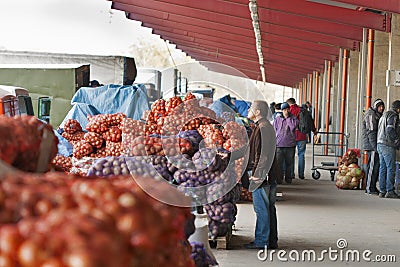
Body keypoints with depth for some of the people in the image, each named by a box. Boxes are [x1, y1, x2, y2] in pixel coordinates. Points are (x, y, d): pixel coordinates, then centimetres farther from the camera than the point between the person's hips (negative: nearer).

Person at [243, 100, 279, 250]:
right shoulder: (265, 126, 16)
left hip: (262, 176, -10)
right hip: (269, 175, 10)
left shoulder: (262, 128, -16)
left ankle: (261, 241, 3)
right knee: (269, 208, 13)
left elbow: (264, 154, -20)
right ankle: (271, 240, 19)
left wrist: (258, 174, -19)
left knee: (261, 209, -3)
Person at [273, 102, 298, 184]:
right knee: (279, 163, -5)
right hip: (279, 145, 0)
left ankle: (288, 178, 18)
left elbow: (293, 126, -13)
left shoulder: (293, 118, 6)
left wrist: (288, 118, -6)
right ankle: (279, 179, 2)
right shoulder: (277, 119, 7)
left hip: (290, 145, 0)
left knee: (289, 163, 7)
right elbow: (274, 131, 11)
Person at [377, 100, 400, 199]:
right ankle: (390, 191, -8)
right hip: (388, 146, -9)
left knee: (383, 168, 8)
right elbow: (390, 130, -21)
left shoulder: (384, 116, 20)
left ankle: (382, 191, 8)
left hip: (380, 145, 9)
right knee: (391, 168, -7)